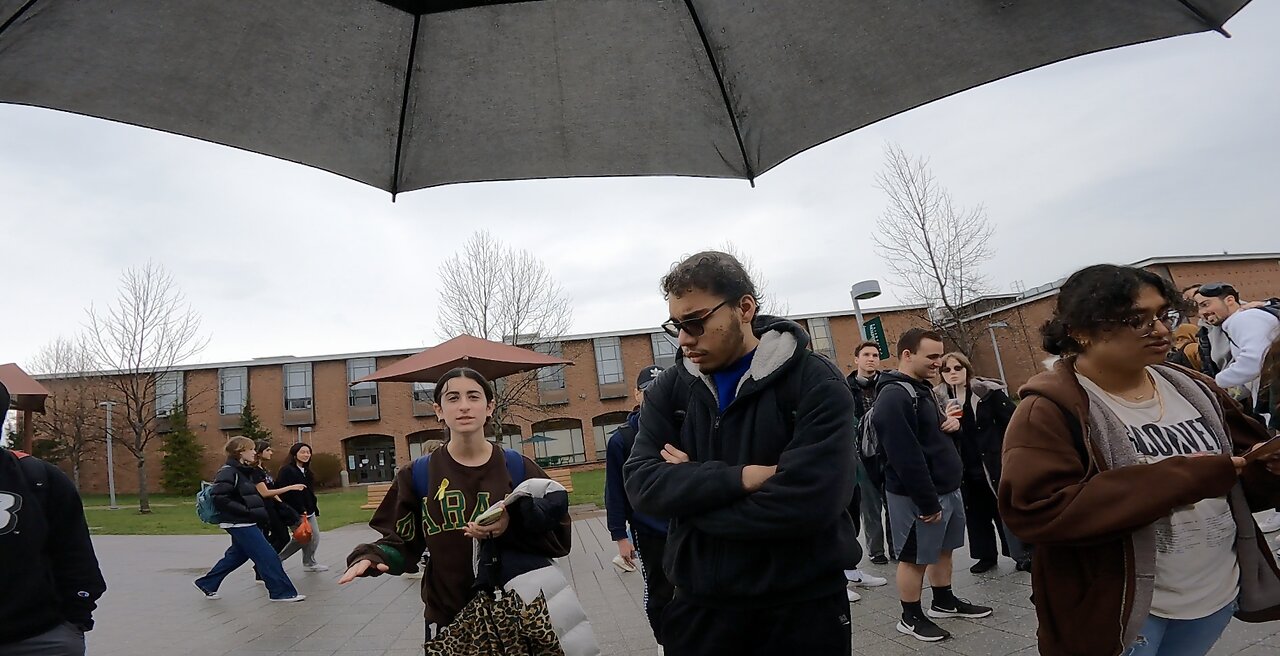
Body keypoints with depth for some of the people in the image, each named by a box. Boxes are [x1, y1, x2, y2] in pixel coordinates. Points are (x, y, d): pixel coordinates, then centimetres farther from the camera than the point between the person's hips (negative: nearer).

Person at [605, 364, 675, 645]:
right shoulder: (621, 440, -6)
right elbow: (615, 492, -5)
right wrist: (620, 536, -5)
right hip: (650, 533, -1)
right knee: (659, 593, 13)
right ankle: (665, 642, 36)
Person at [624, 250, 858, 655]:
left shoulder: (816, 383, -13)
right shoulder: (668, 391, 1)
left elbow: (809, 500, -24)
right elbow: (641, 485, -10)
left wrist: (689, 492, -15)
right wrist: (740, 478, -23)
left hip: (804, 607, -3)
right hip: (699, 607, 3)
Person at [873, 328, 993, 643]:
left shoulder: (922, 389, 12)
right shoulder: (894, 397, -22)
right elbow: (906, 458, -26)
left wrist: (950, 423, 2)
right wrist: (927, 502, -23)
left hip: (946, 488, 10)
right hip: (917, 495, -10)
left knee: (943, 549, 21)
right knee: (914, 557, 4)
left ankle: (944, 602, 38)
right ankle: (911, 618, 19)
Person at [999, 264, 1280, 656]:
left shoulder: (1194, 389, 3)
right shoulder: (1051, 409, -20)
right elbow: (1034, 509, -32)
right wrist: (1180, 479, -28)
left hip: (1219, 593, 7)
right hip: (1119, 609, -6)